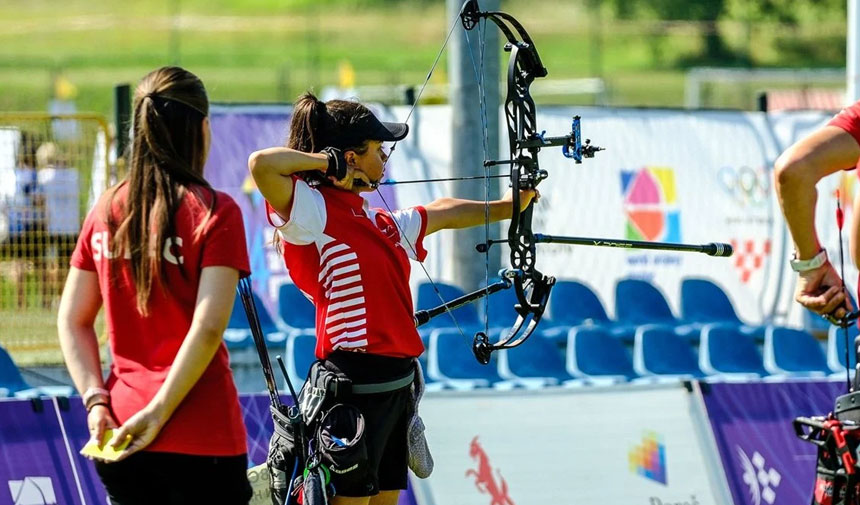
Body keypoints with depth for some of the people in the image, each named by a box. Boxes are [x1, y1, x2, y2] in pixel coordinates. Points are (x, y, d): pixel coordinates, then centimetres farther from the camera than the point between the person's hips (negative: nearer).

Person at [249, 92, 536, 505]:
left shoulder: (378, 221, 16)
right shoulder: (313, 212, -11)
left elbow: (444, 213, 33)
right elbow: (261, 164, -27)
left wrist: (506, 207, 41)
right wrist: (325, 160, -13)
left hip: (395, 383, 9)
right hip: (354, 386, -9)